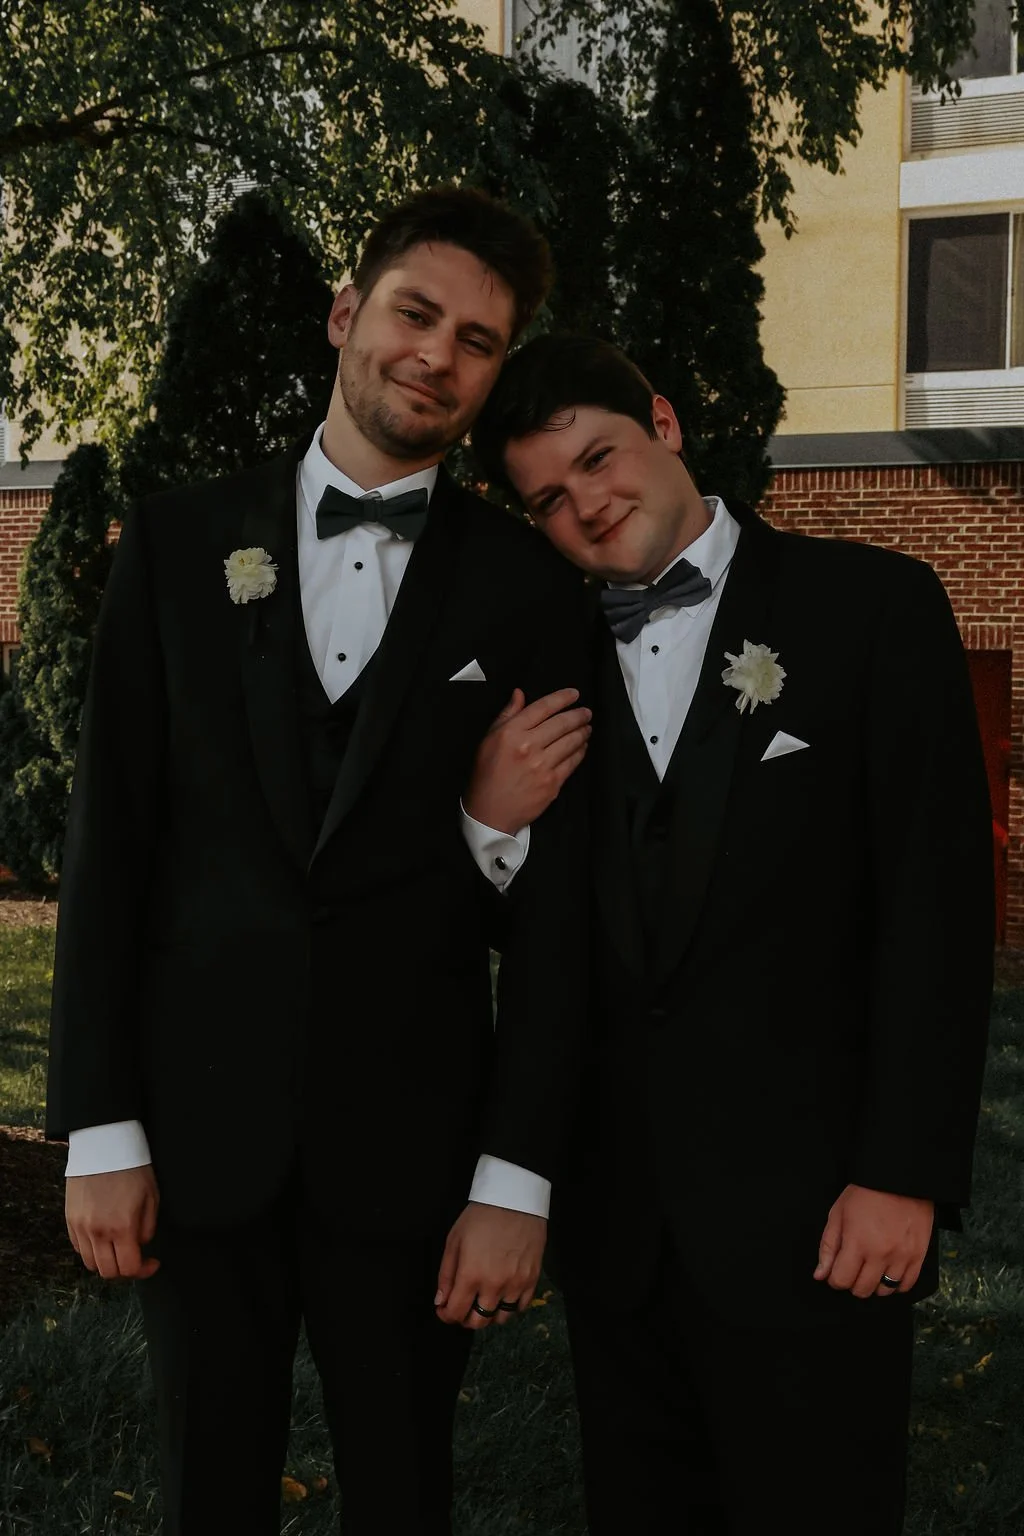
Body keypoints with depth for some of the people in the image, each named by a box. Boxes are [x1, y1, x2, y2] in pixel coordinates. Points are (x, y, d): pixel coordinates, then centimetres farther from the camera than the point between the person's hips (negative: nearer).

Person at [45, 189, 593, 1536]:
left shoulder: (526, 585, 0)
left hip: (413, 1134, -1)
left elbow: (554, 895, -1)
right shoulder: (180, 539, 3)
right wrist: (98, 1127, -4)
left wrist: (516, 1177, -6)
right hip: (199, 1118, 1)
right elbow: (108, 836, 1)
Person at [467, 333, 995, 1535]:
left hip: (810, 1211, -4)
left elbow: (938, 899, -7)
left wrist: (907, 1172, -12)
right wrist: (488, 820, -12)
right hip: (617, 1220, 4)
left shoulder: (870, 607, -3)